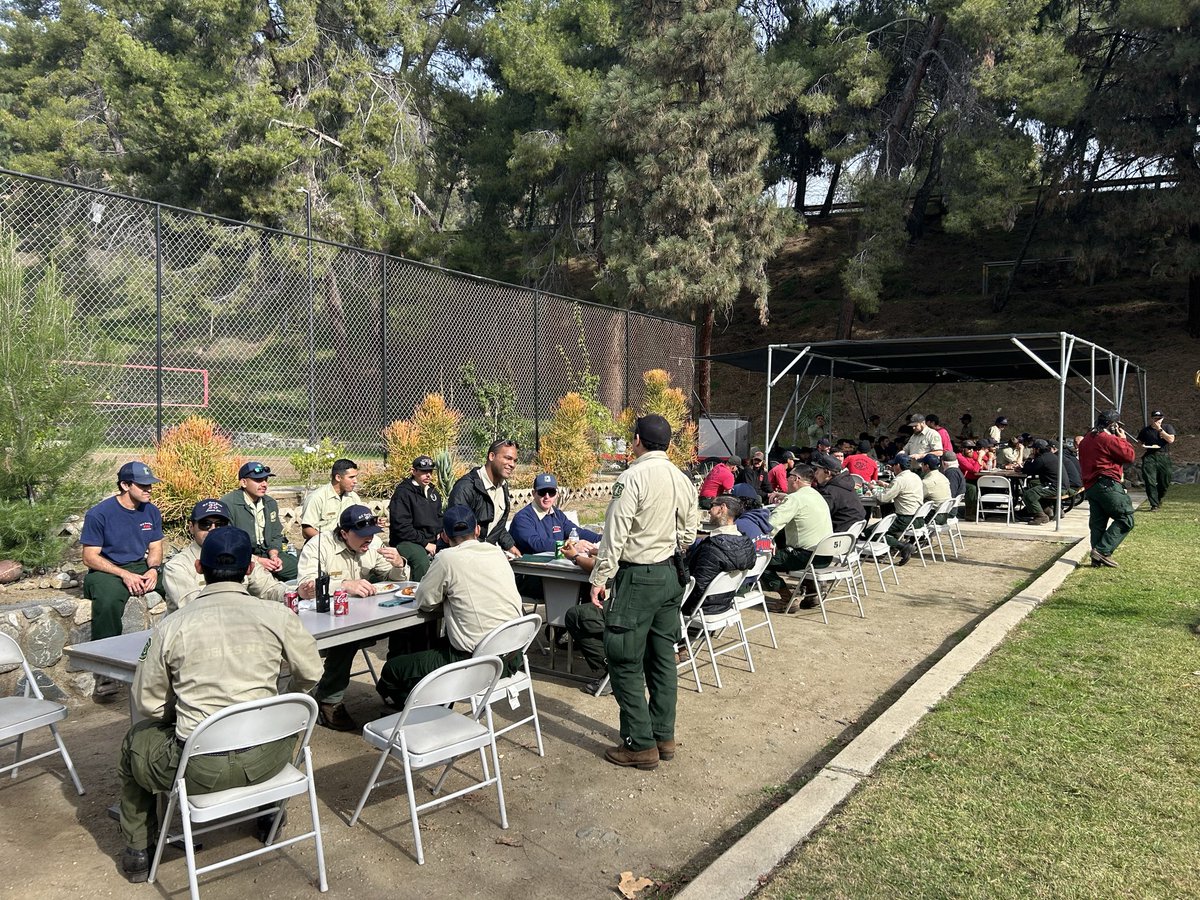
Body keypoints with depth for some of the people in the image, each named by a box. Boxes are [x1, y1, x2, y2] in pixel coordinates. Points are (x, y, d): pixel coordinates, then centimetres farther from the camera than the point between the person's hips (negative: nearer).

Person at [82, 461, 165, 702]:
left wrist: (153, 569, -11)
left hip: (142, 567, 5)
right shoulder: (99, 514, -8)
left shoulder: (151, 512, 8)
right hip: (106, 571, -5)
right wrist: (125, 575, -20)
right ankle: (105, 674, -31)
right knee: (107, 601, -38)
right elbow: (90, 557, -9)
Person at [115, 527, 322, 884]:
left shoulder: (170, 627, -9)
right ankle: (270, 816, 49)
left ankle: (137, 852, 35)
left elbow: (147, 703, 0)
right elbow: (310, 674, 5)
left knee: (134, 743, 29)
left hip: (200, 768, -1)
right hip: (266, 760, 1)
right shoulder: (278, 616, -8)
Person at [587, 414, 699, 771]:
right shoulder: (682, 479, 5)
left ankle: (640, 745, 7)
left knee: (625, 661, 2)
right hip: (671, 574, 8)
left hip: (637, 577, -8)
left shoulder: (632, 477, -16)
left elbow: (615, 534, -18)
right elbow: (688, 534, 10)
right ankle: (664, 735, 25)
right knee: (662, 656, 15)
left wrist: (601, 578, -13)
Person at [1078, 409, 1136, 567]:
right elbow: (1130, 456, -5)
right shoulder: (1110, 439, -8)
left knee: (1097, 523, 9)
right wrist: (1123, 439, 7)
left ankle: (1097, 558, 6)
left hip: (1090, 486, 9)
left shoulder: (1086, 440, 20)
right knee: (1126, 519, -6)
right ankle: (1103, 551, -14)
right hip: (1107, 485, -9)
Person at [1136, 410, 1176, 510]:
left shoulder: (1168, 427, 7)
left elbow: (1171, 440, -9)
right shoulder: (1145, 430, 10)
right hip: (1149, 457, 0)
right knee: (1150, 481, -10)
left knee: (1165, 482, 6)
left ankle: (1158, 498, 34)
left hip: (1164, 457, 0)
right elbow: (1139, 442, 21)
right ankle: (1154, 504, -5)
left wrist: (1160, 429, -12)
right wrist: (1142, 446, -2)